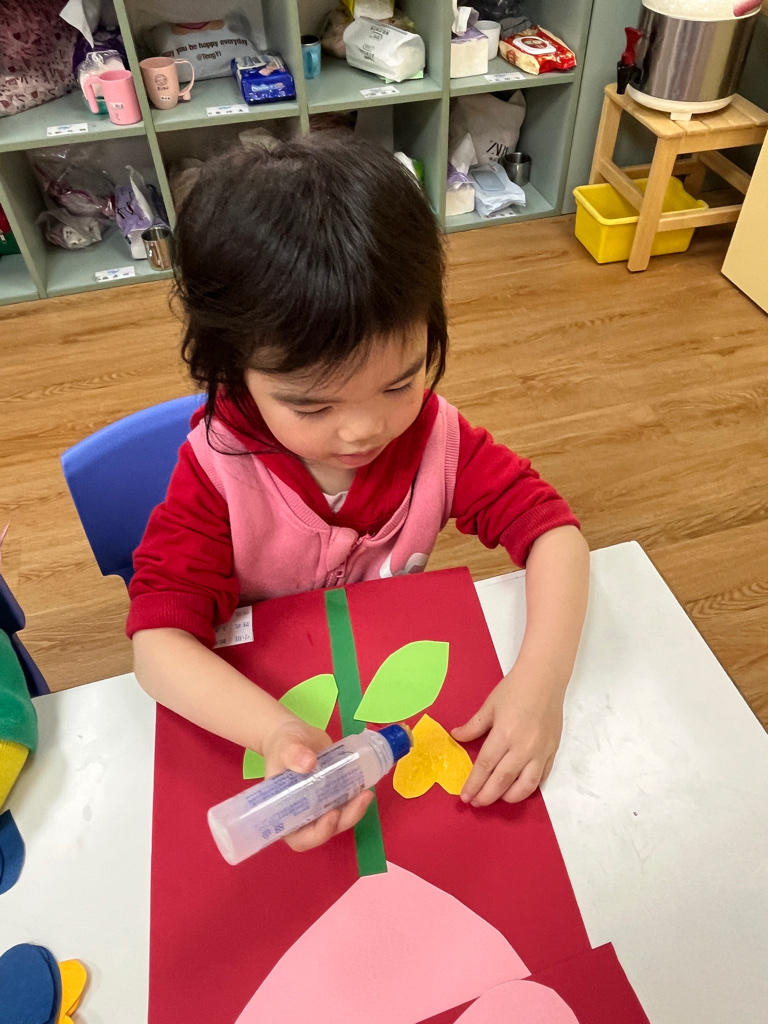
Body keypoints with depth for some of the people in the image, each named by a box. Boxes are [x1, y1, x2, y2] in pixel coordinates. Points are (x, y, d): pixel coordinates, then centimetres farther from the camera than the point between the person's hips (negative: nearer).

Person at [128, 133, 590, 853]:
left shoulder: (436, 435, -16)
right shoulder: (218, 474, -23)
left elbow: (551, 528, -16)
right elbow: (159, 638, -27)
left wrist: (541, 678, -33)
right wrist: (276, 733, -46)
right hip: (268, 706, -2)